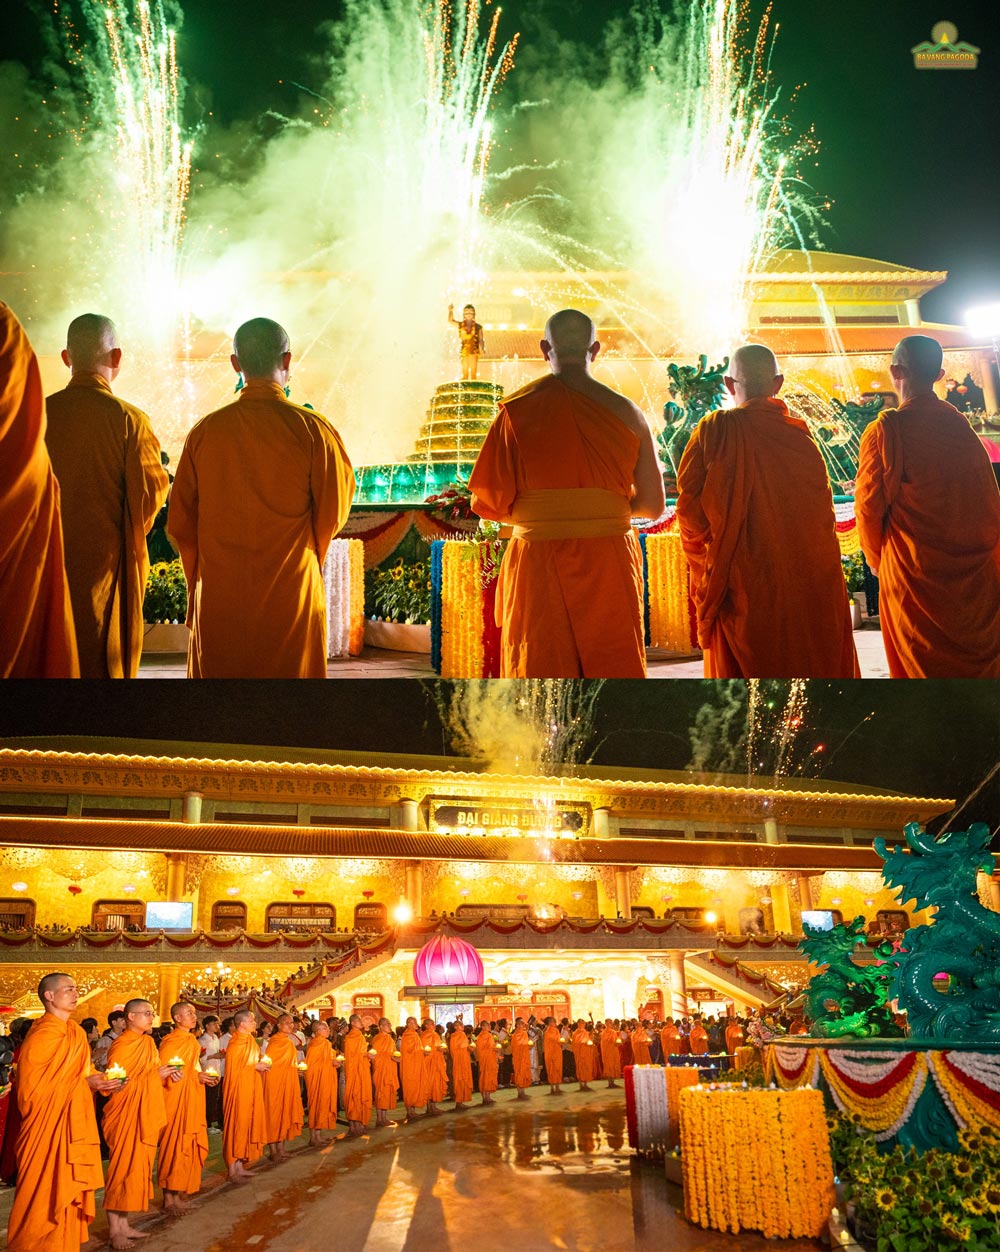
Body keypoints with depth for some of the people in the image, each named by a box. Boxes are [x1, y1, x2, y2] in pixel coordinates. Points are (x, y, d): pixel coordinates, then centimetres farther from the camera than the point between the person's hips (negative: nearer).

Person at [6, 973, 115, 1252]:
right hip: (48, 1129, -8)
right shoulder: (42, 1035, -17)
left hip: (71, 1127, 8)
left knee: (66, 1196, 12)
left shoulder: (74, 1034, 10)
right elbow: (32, 1088, -17)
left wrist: (96, 1082, -1)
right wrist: (83, 1082, -17)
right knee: (45, 1202, -1)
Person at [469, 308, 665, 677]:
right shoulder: (626, 411, 2)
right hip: (610, 566, 1)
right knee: (614, 668, 12)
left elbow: (489, 502, -5)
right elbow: (652, 504, 5)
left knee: (537, 670, 8)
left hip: (538, 567, -1)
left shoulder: (518, 410, -3)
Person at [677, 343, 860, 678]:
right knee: (813, 662, 15)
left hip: (742, 584, -2)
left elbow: (690, 506, -7)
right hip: (808, 579, 3)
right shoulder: (800, 432, 1)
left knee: (744, 666, 7)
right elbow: (822, 510, 5)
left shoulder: (713, 430, -7)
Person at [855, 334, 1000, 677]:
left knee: (922, 665, 8)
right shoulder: (962, 426, 2)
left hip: (912, 574, -4)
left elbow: (869, 507, -10)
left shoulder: (884, 431, -13)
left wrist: (876, 559, 7)